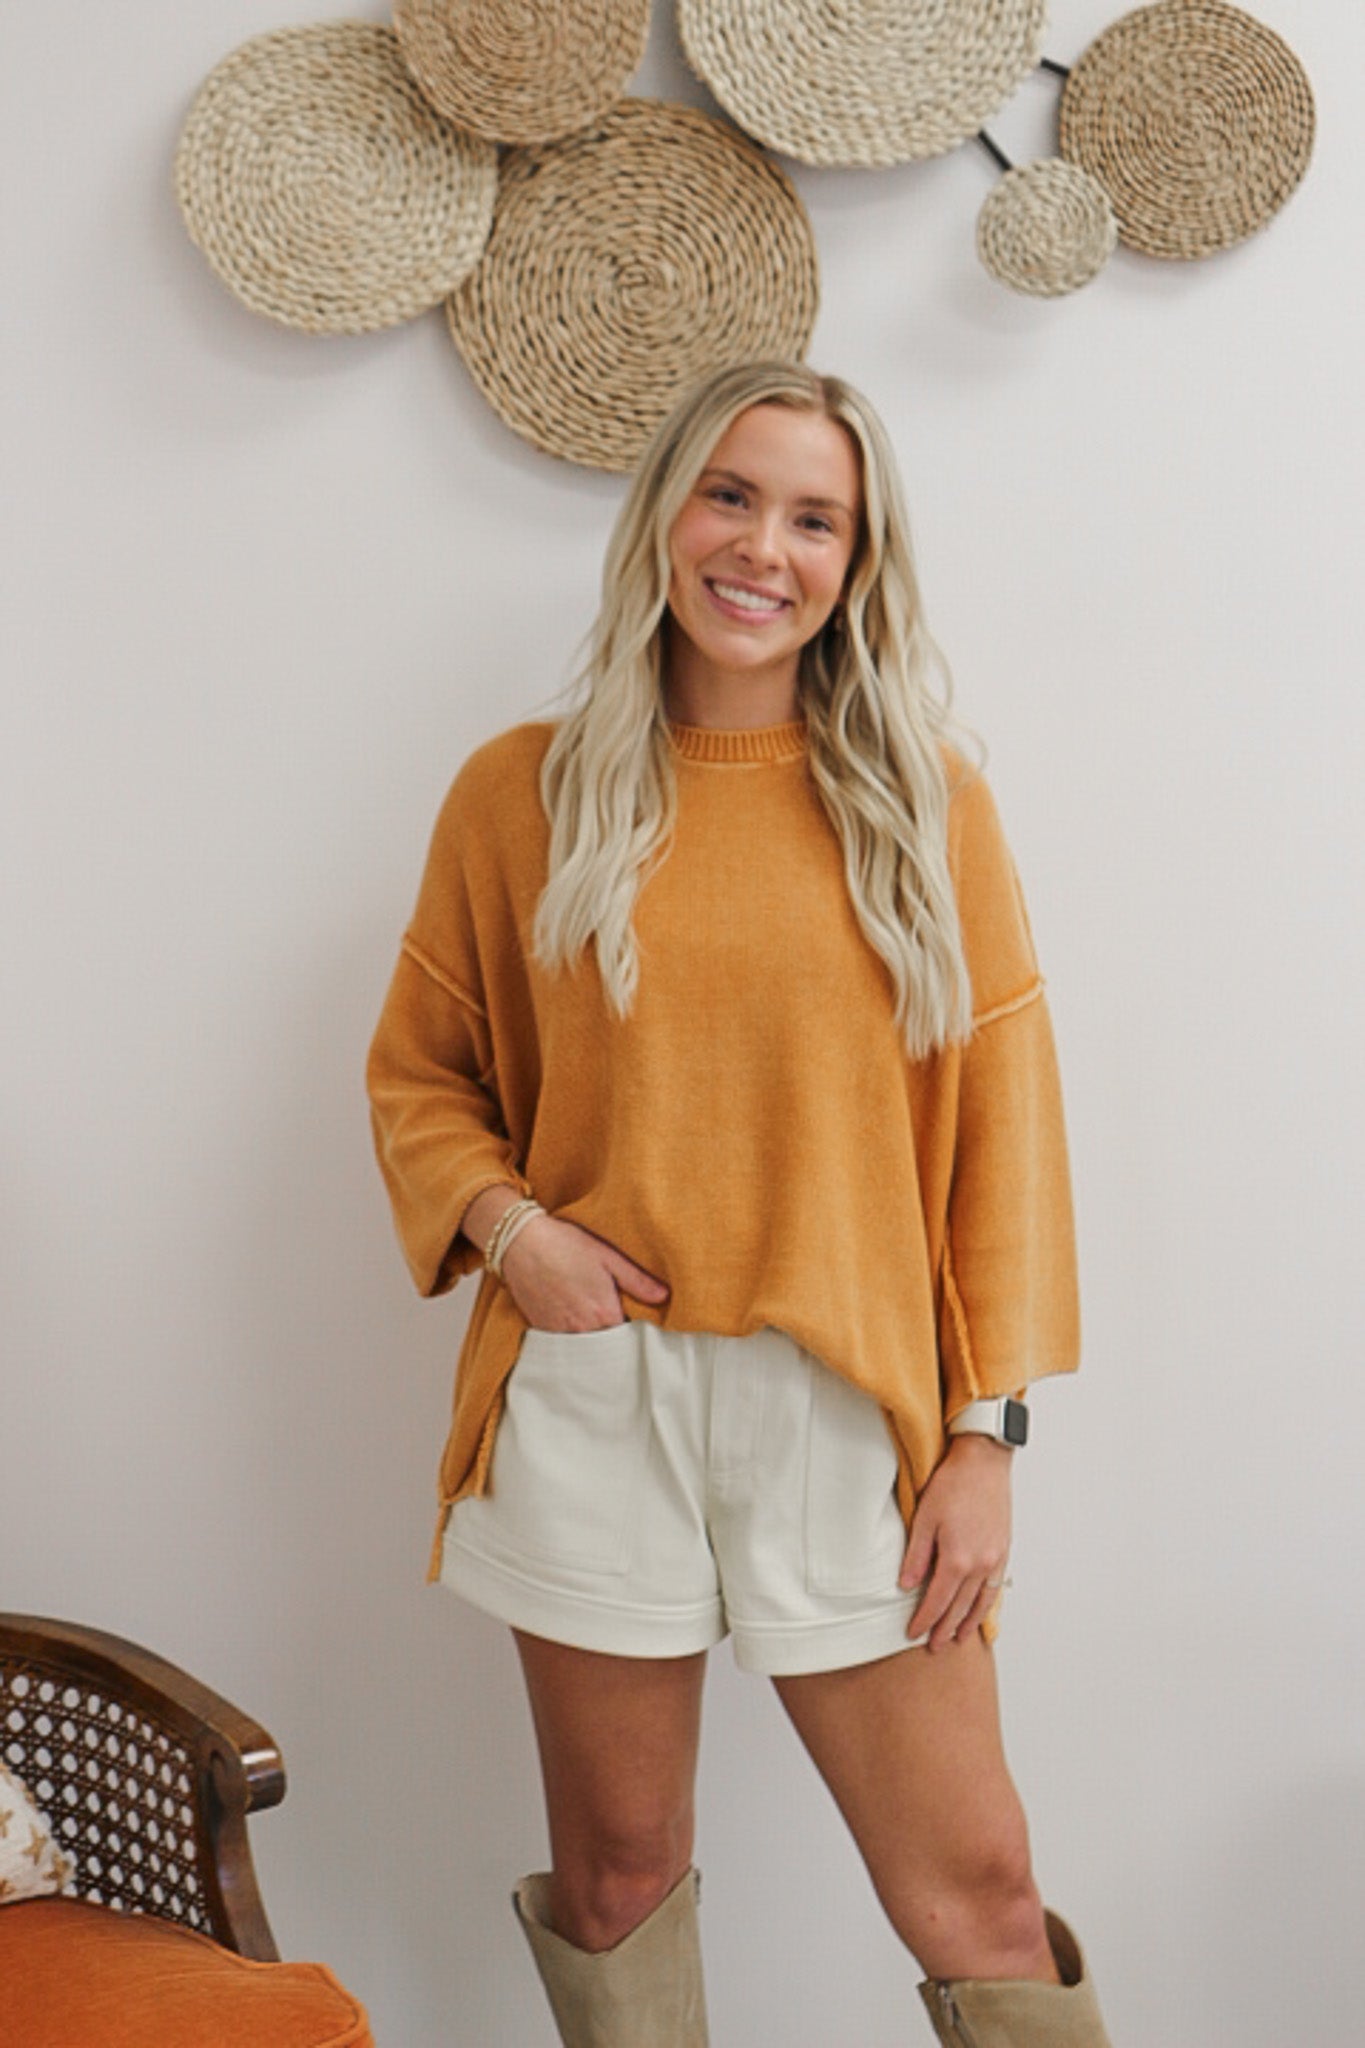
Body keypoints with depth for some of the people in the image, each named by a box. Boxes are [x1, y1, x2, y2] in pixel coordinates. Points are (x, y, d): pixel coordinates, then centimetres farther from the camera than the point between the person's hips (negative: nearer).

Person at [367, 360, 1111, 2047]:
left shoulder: (923, 797, 2)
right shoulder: (523, 793, 3)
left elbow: (1000, 1111, 1)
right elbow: (419, 1070, 12)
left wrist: (986, 1430, -4)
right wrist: (505, 1224, -9)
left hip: (849, 1402, 0)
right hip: (593, 1393, 1)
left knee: (977, 1891, 1)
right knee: (616, 1870, 12)